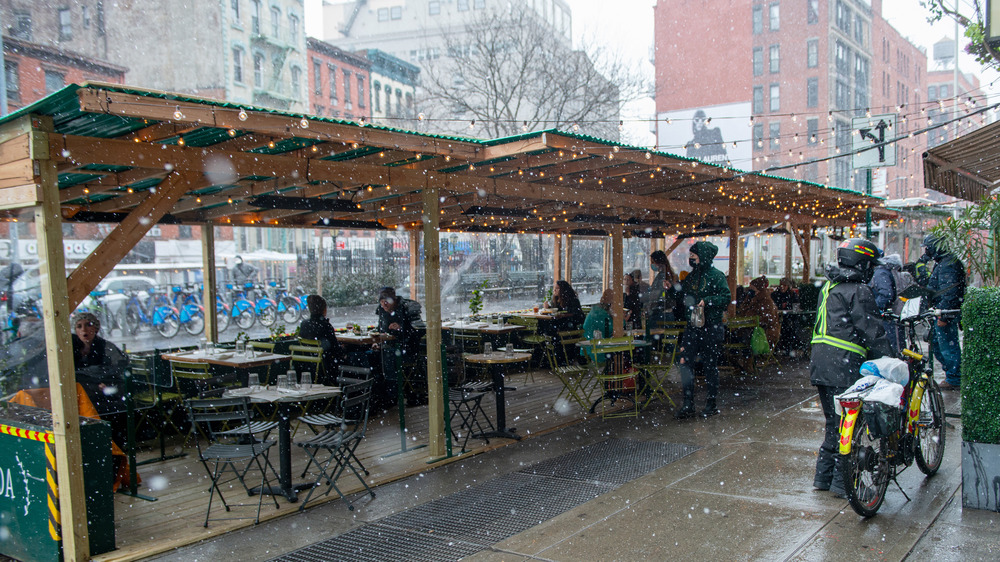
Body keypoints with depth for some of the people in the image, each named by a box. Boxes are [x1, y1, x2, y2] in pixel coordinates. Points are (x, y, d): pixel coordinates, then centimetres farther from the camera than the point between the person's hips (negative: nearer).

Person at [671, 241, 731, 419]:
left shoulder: (716, 275, -7)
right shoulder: (691, 276, 14)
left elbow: (726, 298, -15)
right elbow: (682, 297, 25)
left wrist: (706, 301, -24)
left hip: (711, 327, -6)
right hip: (692, 327, 6)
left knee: (710, 365, 4)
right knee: (685, 363, -1)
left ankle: (711, 404, 18)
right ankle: (688, 406, 6)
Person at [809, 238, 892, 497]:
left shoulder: (829, 287, 18)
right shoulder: (858, 291, -10)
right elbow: (872, 330, -13)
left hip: (820, 363, 9)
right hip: (844, 366, -9)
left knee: (833, 422, 17)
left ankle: (823, 476, 20)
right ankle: (842, 481, 5)